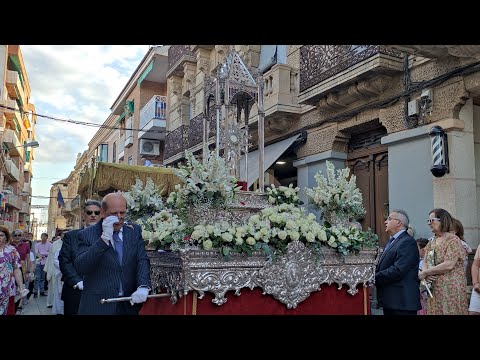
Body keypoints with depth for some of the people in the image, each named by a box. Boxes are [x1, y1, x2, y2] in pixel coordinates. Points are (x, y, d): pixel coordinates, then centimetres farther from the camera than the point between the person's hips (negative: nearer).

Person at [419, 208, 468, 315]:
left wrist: (425, 272, -12)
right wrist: (426, 274, -9)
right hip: (434, 289, 6)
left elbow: (448, 265, -18)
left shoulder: (453, 240, -9)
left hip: (450, 288, -6)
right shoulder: (431, 242, 14)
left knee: (449, 311, -5)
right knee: (434, 311, 5)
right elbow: (425, 263, 13)